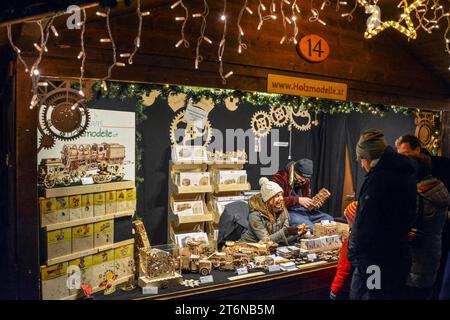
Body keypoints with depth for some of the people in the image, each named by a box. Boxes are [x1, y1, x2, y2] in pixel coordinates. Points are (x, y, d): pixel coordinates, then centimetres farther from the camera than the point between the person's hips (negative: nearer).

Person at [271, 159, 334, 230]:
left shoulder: (306, 180, 13)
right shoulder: (280, 178, -11)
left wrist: (313, 205, -4)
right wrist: (298, 200, -25)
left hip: (303, 210, 8)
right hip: (288, 211, -8)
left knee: (329, 219, -6)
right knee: (308, 226, -33)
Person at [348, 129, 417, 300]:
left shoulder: (377, 178, -21)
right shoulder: (407, 174, 6)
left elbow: (364, 225, -22)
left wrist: (355, 256, -10)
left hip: (375, 263, -9)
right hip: (400, 260, 9)